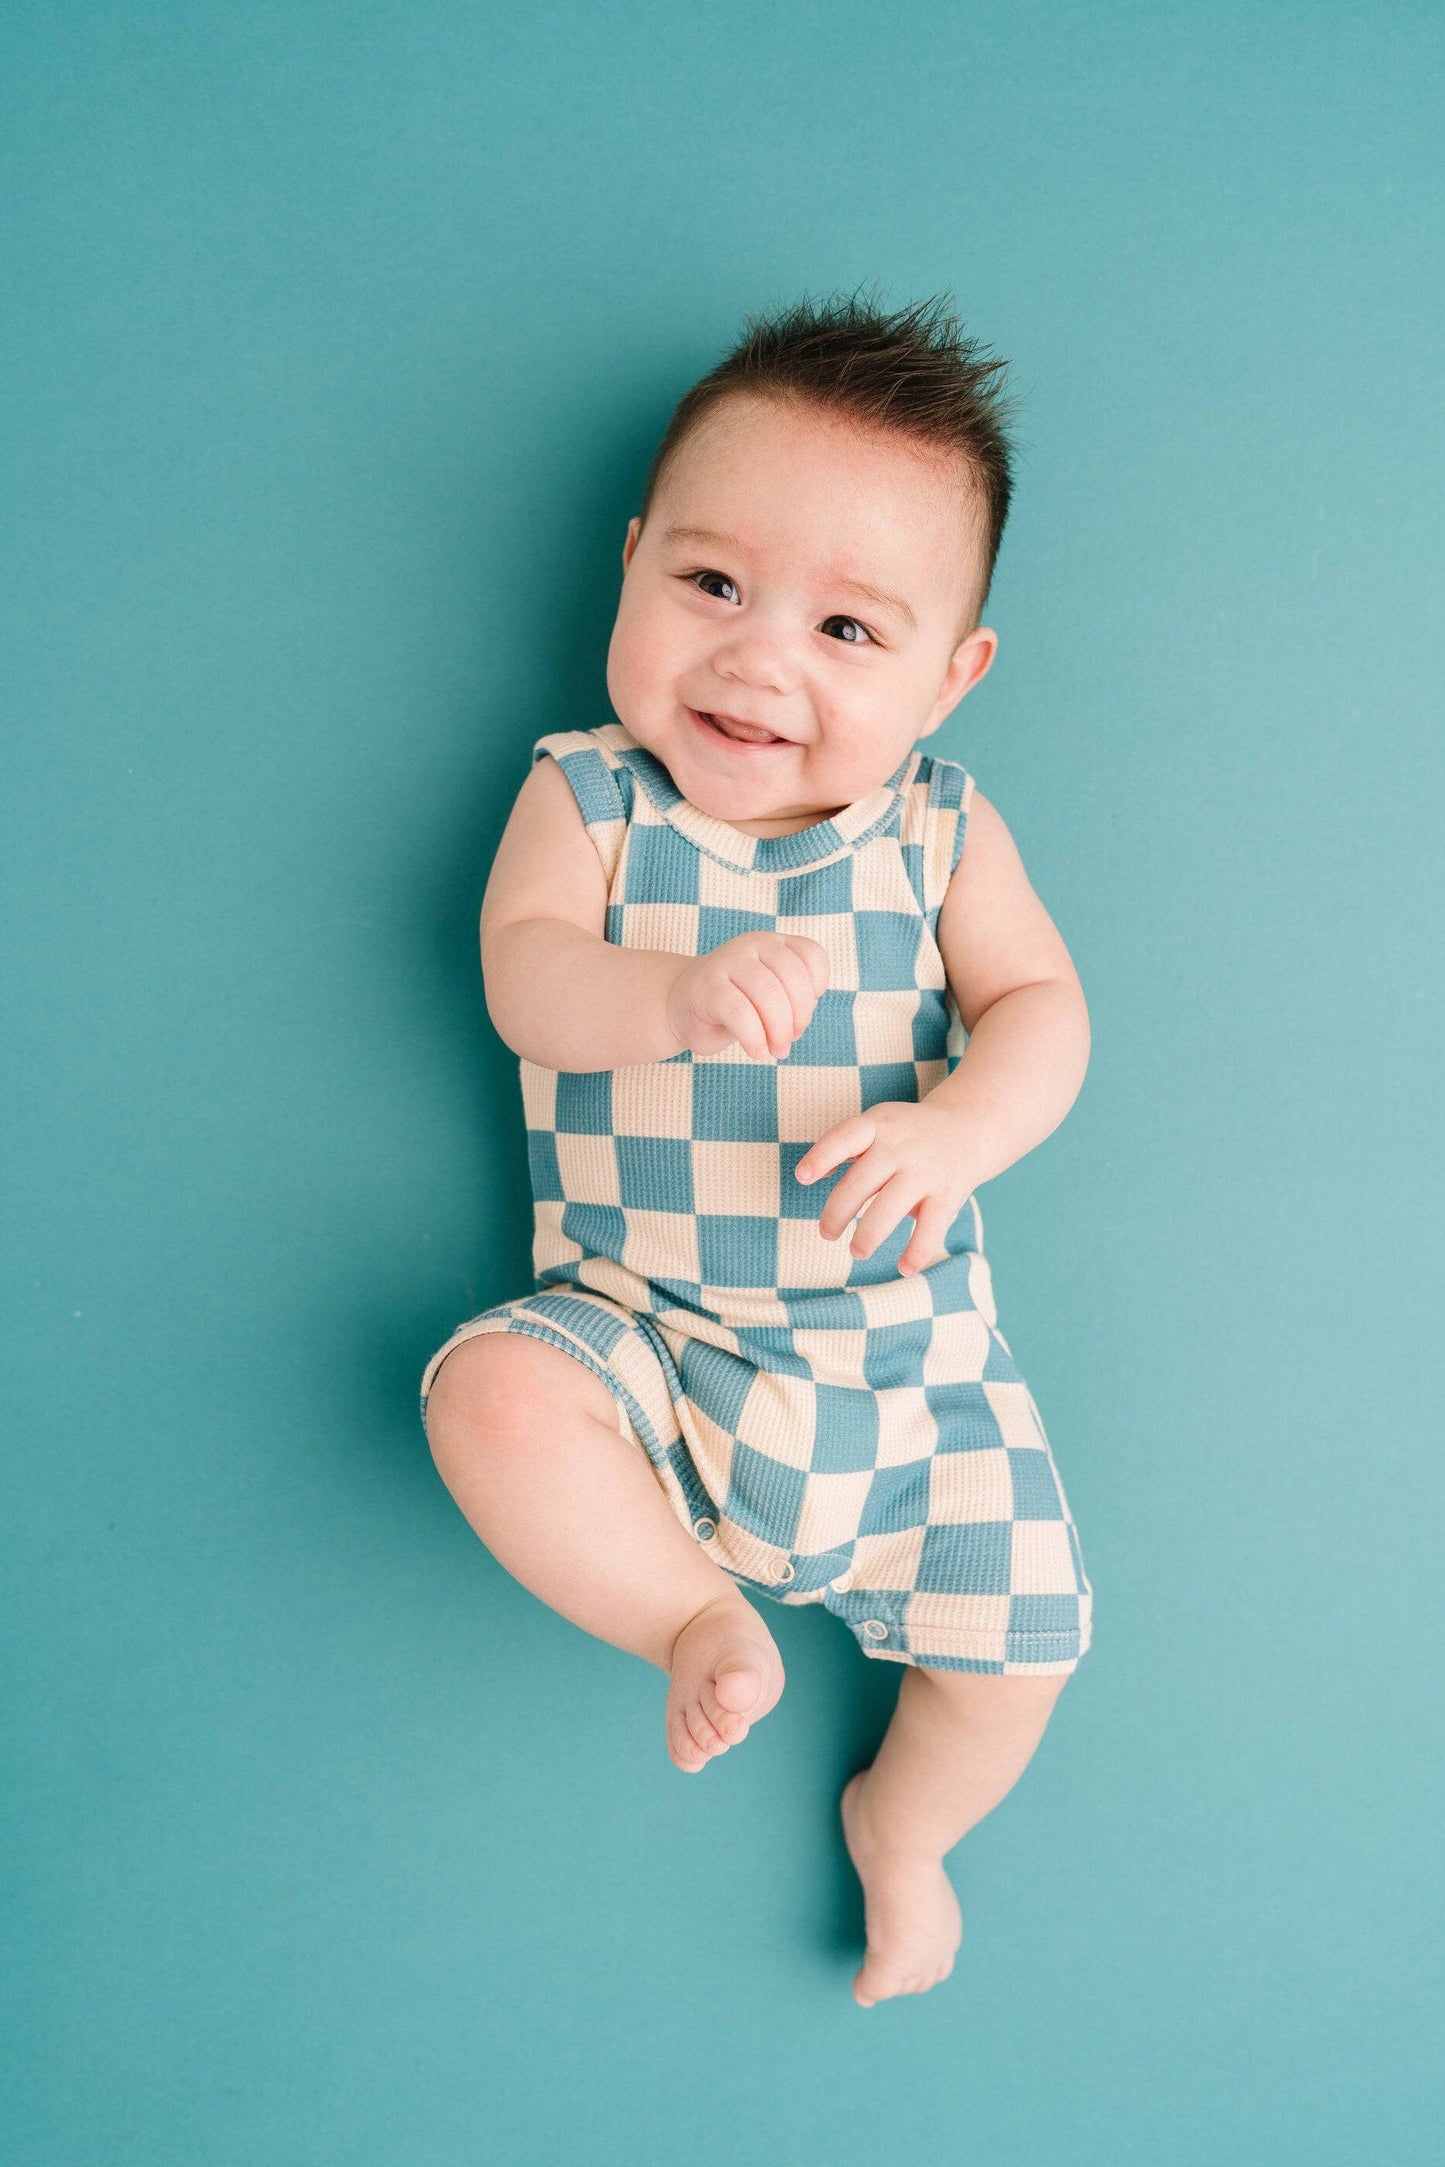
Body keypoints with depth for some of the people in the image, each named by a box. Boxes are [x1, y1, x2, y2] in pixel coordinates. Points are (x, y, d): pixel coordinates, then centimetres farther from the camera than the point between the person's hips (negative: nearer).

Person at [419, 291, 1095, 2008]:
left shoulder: (940, 830, -1)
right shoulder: (588, 799, -5)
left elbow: (1040, 1003, -5)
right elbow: (525, 979, -18)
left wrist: (958, 1133, -27)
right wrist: (680, 994, -39)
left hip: (906, 1353, 2)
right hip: (641, 1335, -1)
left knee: (1019, 1637, 0)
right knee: (491, 1401, -30)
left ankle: (899, 1823, 34)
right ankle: (697, 1623, -4)